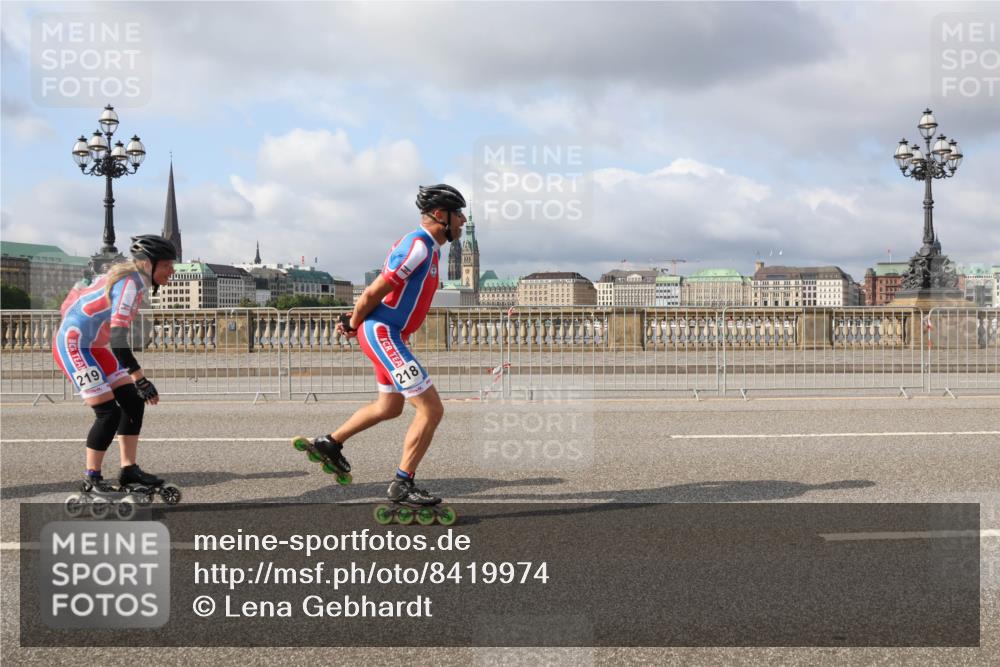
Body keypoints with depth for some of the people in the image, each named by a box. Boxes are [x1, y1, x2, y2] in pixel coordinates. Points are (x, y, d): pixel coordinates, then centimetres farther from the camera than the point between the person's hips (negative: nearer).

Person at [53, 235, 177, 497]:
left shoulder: (121, 275, 9)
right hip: (73, 346, -10)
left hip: (92, 346, 10)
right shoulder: (131, 283, -21)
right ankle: (92, 480, 1)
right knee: (109, 413, -13)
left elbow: (75, 297, 17)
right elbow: (118, 338, -30)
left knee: (133, 402, 5)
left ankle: (129, 471, 10)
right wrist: (141, 379, -29)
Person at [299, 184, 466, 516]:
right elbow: (373, 293, -18)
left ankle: (329, 444, 41)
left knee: (389, 408, 26)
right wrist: (354, 324, -3)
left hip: (389, 335, 10)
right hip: (382, 334, -10)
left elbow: (378, 290, 19)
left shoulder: (428, 248, 14)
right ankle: (402, 485, -2)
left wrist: (355, 319, 12)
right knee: (431, 409, -11)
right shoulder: (417, 246, -19)